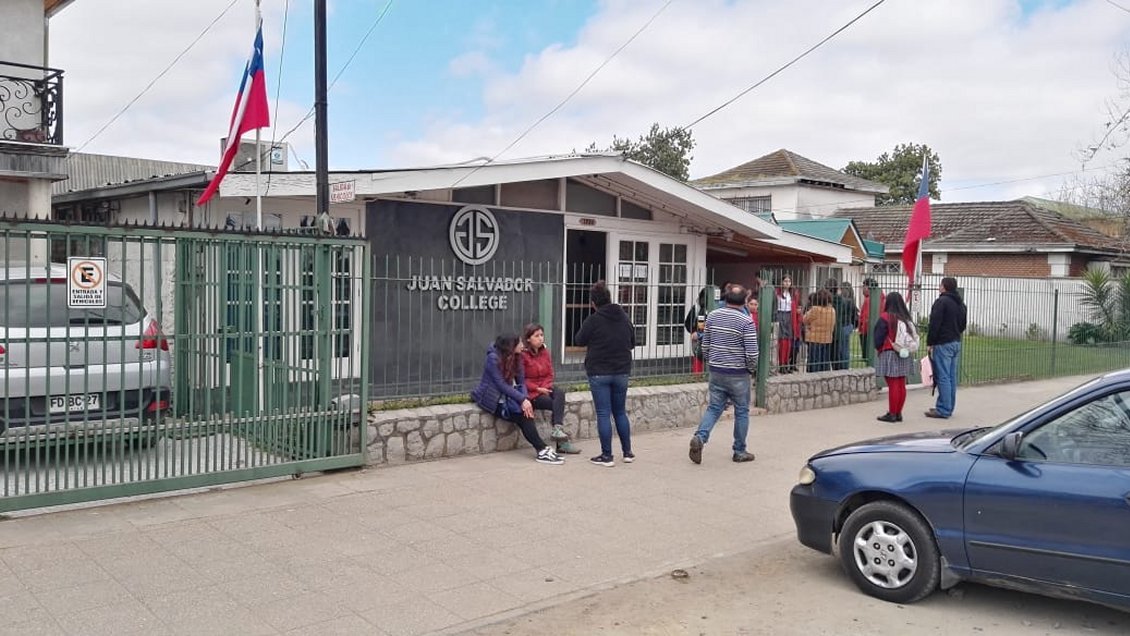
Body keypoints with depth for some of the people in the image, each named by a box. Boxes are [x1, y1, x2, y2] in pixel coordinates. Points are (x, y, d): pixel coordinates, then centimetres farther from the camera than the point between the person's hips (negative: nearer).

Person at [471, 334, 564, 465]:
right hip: (492, 398, -6)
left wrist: (525, 399, -18)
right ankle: (542, 450, -30)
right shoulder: (493, 358, -18)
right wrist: (522, 399, -26)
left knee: (525, 411, -24)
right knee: (520, 413, -27)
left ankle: (542, 451, -30)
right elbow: (501, 385, -22)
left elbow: (521, 381, 0)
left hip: (507, 395, 6)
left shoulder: (516, 358, 4)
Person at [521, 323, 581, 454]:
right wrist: (537, 389, -17)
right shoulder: (523, 355, -11)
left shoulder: (545, 352, 10)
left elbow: (549, 374, 11)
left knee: (560, 392, -28)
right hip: (531, 393, -6)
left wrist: (545, 387, -9)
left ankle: (558, 429, -34)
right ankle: (562, 443, -22)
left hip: (545, 388, 6)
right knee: (558, 404, -23)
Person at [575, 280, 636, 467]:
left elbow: (579, 341, 0)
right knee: (620, 412, 16)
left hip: (599, 373, -5)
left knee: (603, 414, 1)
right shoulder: (624, 318, 3)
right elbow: (632, 343, 13)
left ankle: (607, 456, 2)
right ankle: (627, 452, 20)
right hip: (621, 372, 5)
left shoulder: (592, 320, -13)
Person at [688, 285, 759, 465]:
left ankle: (700, 436, -10)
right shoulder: (746, 322, -13)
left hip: (716, 371, 4)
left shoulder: (712, 316, 1)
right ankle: (739, 451, 19)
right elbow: (752, 353, -15)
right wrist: (752, 369, 3)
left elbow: (705, 345, 8)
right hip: (738, 374, -4)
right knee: (741, 411, 10)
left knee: (714, 407, 12)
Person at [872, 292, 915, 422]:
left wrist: (878, 348, 10)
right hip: (905, 356, 6)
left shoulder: (885, 317, -12)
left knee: (892, 385, -4)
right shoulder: (907, 318, 7)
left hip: (889, 354, -6)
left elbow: (879, 338, -9)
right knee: (901, 385, 9)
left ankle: (892, 414, 0)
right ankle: (898, 413, 16)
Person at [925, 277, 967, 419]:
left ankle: (943, 410, -6)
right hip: (956, 343, 9)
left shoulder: (941, 302, -13)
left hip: (943, 344, -9)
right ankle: (949, 407, 18)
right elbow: (963, 324, 23)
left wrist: (930, 343, -13)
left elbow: (934, 324, -18)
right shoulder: (961, 303, 16)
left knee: (943, 377, -7)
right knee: (952, 377, 12)